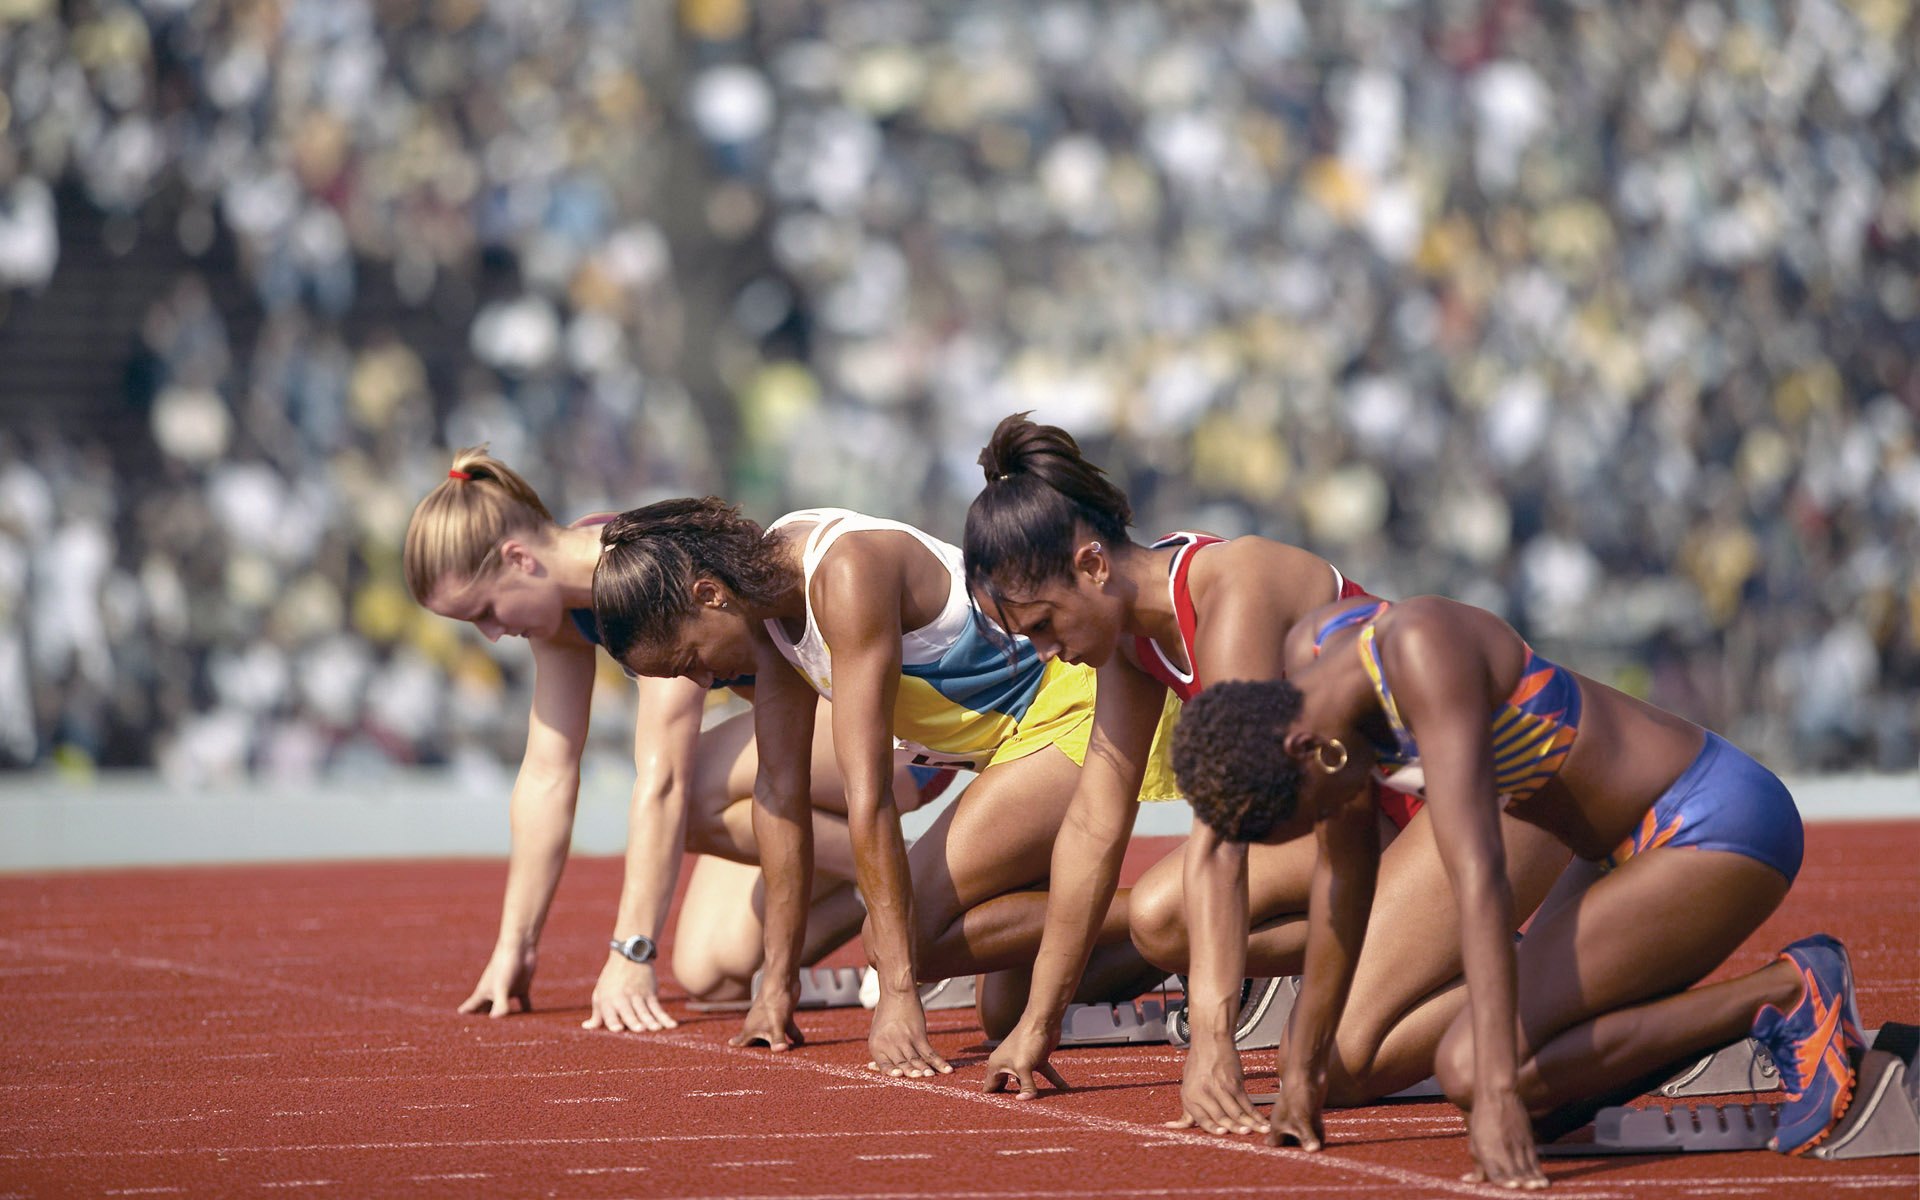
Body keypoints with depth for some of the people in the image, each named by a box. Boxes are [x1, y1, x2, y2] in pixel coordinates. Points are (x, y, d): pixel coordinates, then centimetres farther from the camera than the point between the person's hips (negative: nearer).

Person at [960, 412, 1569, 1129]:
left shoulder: (1231, 595, -27)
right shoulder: (1134, 624, -1)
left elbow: (1221, 840, -34)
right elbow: (1093, 826, 5)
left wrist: (1211, 1045, -40)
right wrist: (1038, 1023, 8)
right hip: (1385, 796, 9)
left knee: (1344, 1062, -22)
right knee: (1157, 919, -4)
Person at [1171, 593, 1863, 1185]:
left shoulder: (1424, 652, -28)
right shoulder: (1310, 656, -2)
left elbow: (1478, 879, -35)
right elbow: (1344, 871, 10)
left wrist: (1497, 1090, -40)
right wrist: (1302, 1065, 13)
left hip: (1723, 825, -9)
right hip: (1639, 842, 9)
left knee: (1469, 1072, -18)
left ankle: (1784, 994, -11)